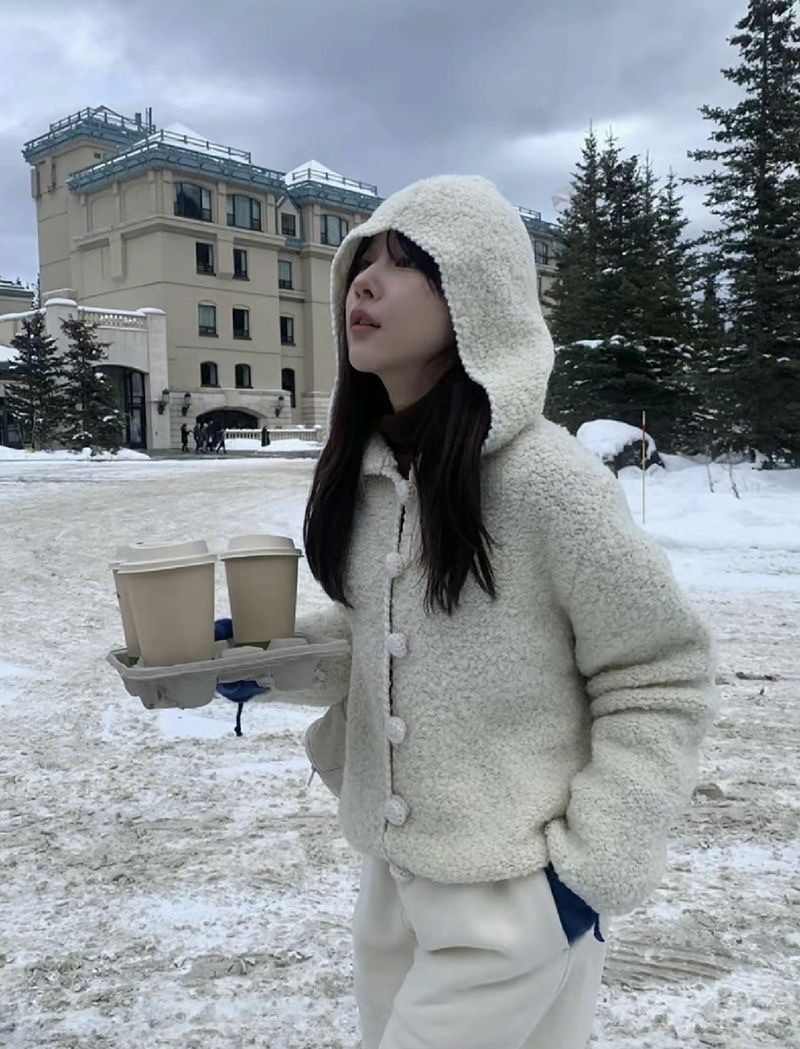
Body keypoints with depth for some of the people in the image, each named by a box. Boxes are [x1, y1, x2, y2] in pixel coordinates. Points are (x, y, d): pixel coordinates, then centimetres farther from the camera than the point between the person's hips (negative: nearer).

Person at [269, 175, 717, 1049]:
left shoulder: (542, 479, -22)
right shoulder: (365, 468, -2)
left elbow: (663, 683, -14)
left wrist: (594, 869, -13)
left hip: (514, 894, -6)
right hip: (393, 871, 7)